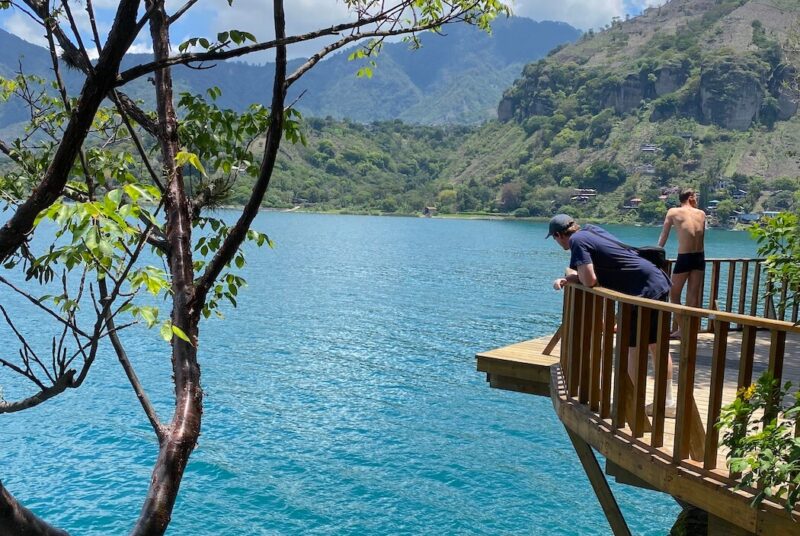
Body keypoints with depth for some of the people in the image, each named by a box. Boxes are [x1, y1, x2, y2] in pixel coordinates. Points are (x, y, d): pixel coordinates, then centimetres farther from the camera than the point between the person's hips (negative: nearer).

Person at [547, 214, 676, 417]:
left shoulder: (577, 241, -13)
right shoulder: (591, 229, 15)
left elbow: (589, 280, -21)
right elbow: (591, 271, 19)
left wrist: (575, 277, 1)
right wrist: (566, 280, 5)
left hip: (644, 290, -10)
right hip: (658, 281, 10)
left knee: (633, 347, -1)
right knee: (656, 346, 15)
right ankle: (667, 403, 25)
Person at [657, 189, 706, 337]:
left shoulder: (673, 212, 4)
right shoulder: (702, 214, 11)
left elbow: (663, 237, 10)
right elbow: (700, 237, 16)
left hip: (684, 257, -4)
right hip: (700, 257, 4)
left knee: (674, 294, 7)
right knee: (693, 295, 9)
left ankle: (678, 329, 5)